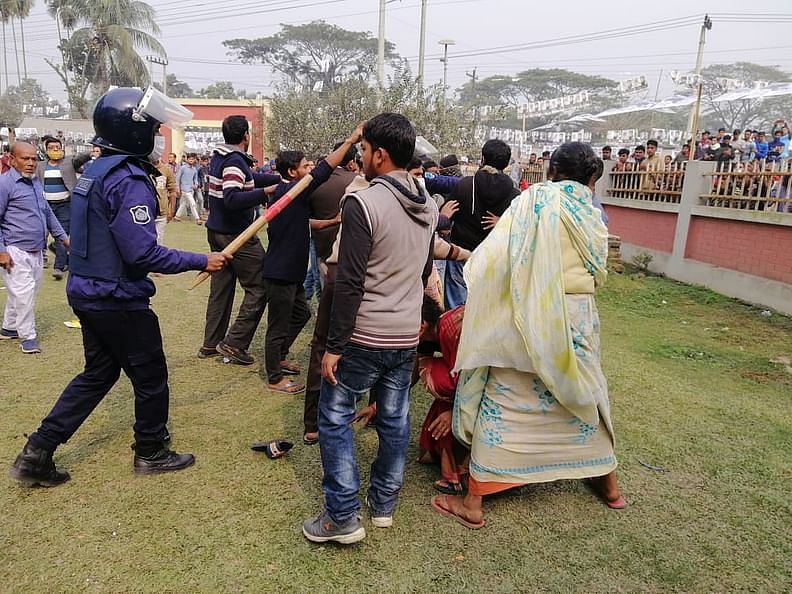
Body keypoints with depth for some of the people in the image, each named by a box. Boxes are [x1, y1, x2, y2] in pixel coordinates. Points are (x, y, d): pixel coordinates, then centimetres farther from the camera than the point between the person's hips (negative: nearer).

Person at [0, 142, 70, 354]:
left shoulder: (36, 182, 14)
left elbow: (48, 213, 23)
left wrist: (63, 237, 21)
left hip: (36, 251, 8)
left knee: (29, 292, 15)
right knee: (23, 293, -6)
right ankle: (27, 336, 6)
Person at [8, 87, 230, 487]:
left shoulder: (95, 172, 10)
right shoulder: (129, 180, -21)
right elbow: (143, 253, -26)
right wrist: (201, 262, -19)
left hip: (88, 292, 9)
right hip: (119, 300, -9)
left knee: (98, 373, 20)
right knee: (150, 375, 9)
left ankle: (38, 452, 23)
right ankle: (150, 453, 26)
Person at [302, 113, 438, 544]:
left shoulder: (363, 203, -17)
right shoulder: (428, 206, 6)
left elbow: (349, 283, -20)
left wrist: (335, 345, -14)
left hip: (364, 335, -7)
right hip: (408, 335, 7)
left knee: (335, 417, 7)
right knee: (395, 419, 15)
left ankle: (343, 517, 12)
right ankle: (384, 504, 30)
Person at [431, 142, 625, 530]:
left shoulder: (533, 202, -8)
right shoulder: (593, 216, 7)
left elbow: (492, 258, -16)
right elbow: (597, 272, 13)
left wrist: (479, 304, -7)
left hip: (529, 318, -5)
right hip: (577, 319, 5)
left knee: (502, 400, 2)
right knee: (585, 393, 23)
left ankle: (473, 503, 9)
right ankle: (608, 483, 40)